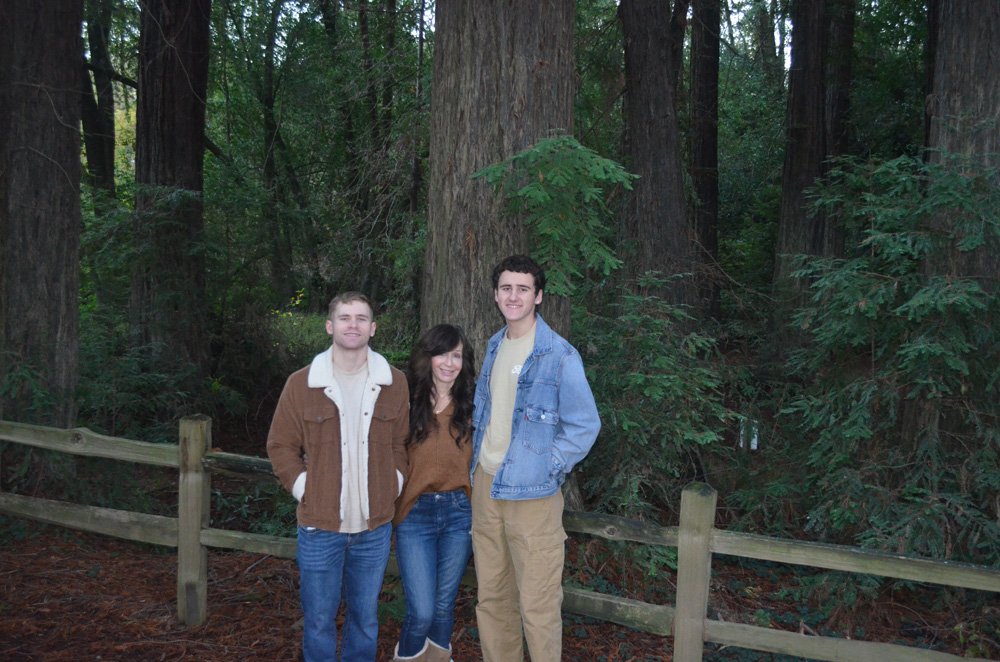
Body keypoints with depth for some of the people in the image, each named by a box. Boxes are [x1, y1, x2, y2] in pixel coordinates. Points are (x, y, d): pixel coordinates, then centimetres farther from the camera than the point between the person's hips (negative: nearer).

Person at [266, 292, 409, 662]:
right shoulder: (300, 384, -4)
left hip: (375, 526, 2)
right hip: (319, 526, -1)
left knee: (365, 617, 15)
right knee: (319, 618, 9)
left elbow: (402, 443, 10)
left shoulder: (395, 384, 2)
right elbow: (281, 445, 2)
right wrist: (304, 488, -6)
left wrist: (393, 485, -1)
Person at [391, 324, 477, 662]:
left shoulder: (472, 403, 2)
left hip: (459, 511, 2)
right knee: (422, 612, -5)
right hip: (415, 512, -2)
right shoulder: (408, 401, -5)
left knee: (444, 605, 13)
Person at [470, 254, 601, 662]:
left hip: (531, 492, -7)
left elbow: (584, 424, -11)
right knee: (491, 595, 17)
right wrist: (480, 455, 11)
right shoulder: (495, 346, 9)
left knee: (537, 604, -1)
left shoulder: (559, 354, -13)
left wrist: (549, 468, -11)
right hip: (485, 484, 7)